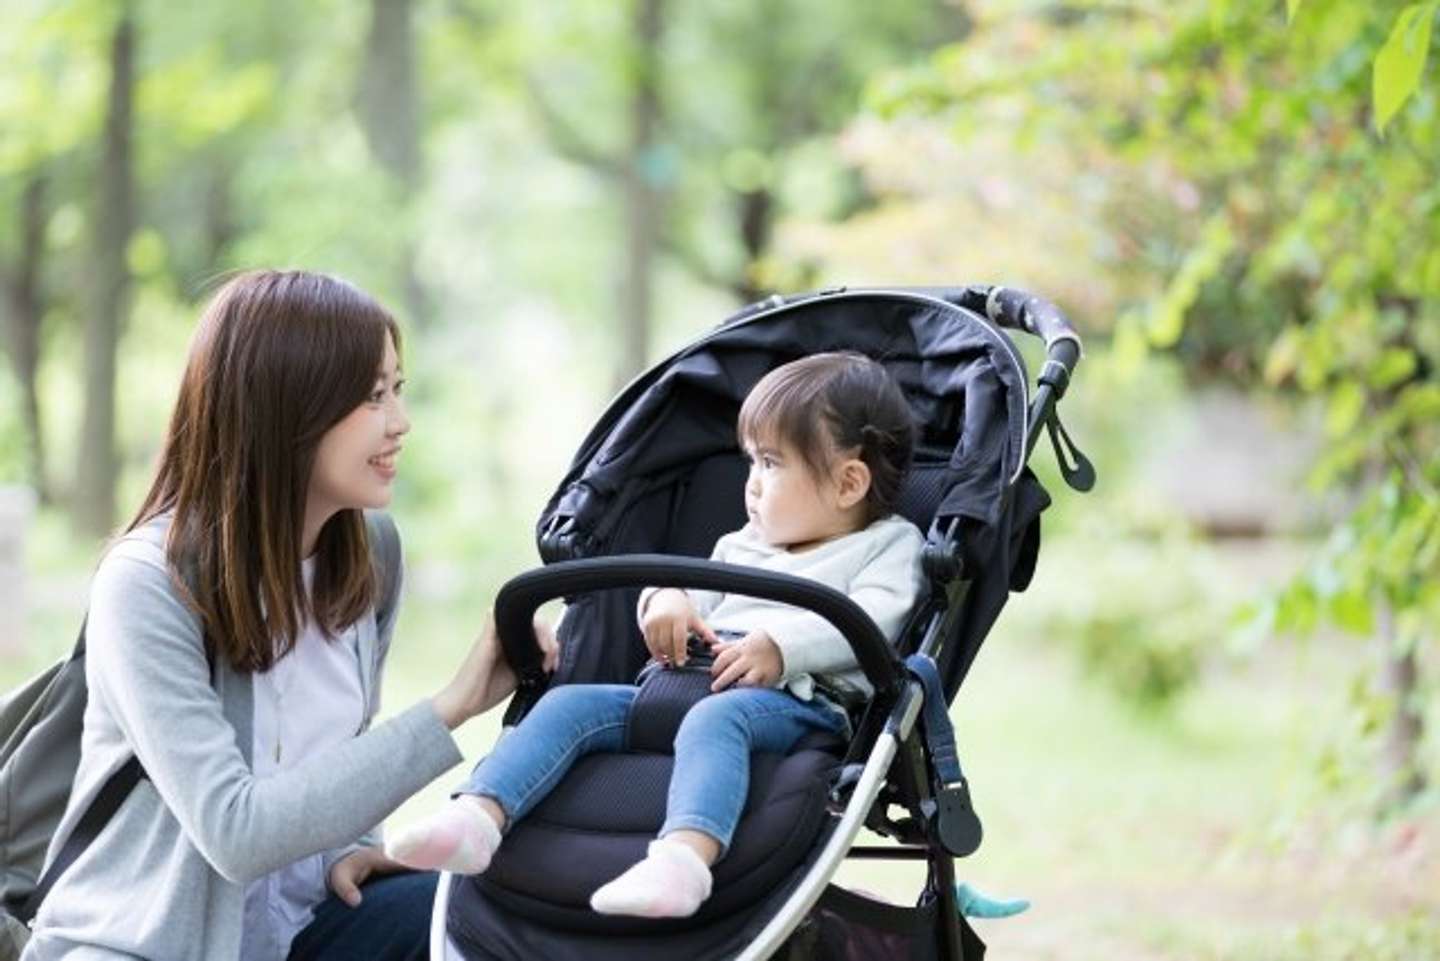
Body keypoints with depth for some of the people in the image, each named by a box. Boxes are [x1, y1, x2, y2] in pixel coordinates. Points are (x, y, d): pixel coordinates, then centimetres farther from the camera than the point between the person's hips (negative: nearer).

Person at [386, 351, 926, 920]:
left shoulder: (889, 546, 13)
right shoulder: (742, 548, 36)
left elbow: (872, 618, -5)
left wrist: (782, 646, -21)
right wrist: (668, 602, 4)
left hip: (797, 699, -7)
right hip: (682, 686, 7)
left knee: (714, 718, -41)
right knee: (569, 703, -15)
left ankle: (684, 857, -67)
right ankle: (476, 818, -34)